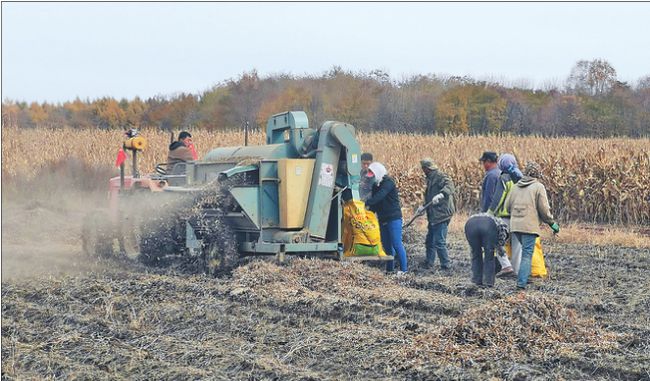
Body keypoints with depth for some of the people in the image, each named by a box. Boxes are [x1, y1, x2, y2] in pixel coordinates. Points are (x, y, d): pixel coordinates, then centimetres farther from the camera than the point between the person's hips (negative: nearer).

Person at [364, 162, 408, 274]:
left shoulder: (388, 182, -13)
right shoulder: (376, 185, 13)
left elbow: (379, 196, -27)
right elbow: (375, 200, 13)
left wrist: (366, 203, -34)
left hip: (393, 218, -8)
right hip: (383, 219, 8)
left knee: (396, 244, -9)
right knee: (386, 244, 10)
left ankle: (404, 268, -4)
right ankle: (390, 268, 17)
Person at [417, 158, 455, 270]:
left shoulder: (439, 176, -12)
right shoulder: (431, 178, 20)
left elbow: (449, 185, -29)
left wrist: (441, 195, -43)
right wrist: (424, 207, 30)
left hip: (441, 214, -11)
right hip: (434, 215, 11)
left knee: (439, 242, -9)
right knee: (430, 240, 18)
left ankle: (446, 265, -2)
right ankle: (429, 263, 29)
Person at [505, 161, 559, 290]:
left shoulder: (516, 186, 14)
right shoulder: (539, 187, -3)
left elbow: (507, 206, 14)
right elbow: (544, 209, -6)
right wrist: (552, 223, 7)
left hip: (515, 225, 6)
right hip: (529, 226, -6)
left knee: (526, 251, 22)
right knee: (527, 254, -4)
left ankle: (524, 277, 22)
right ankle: (521, 282, -11)